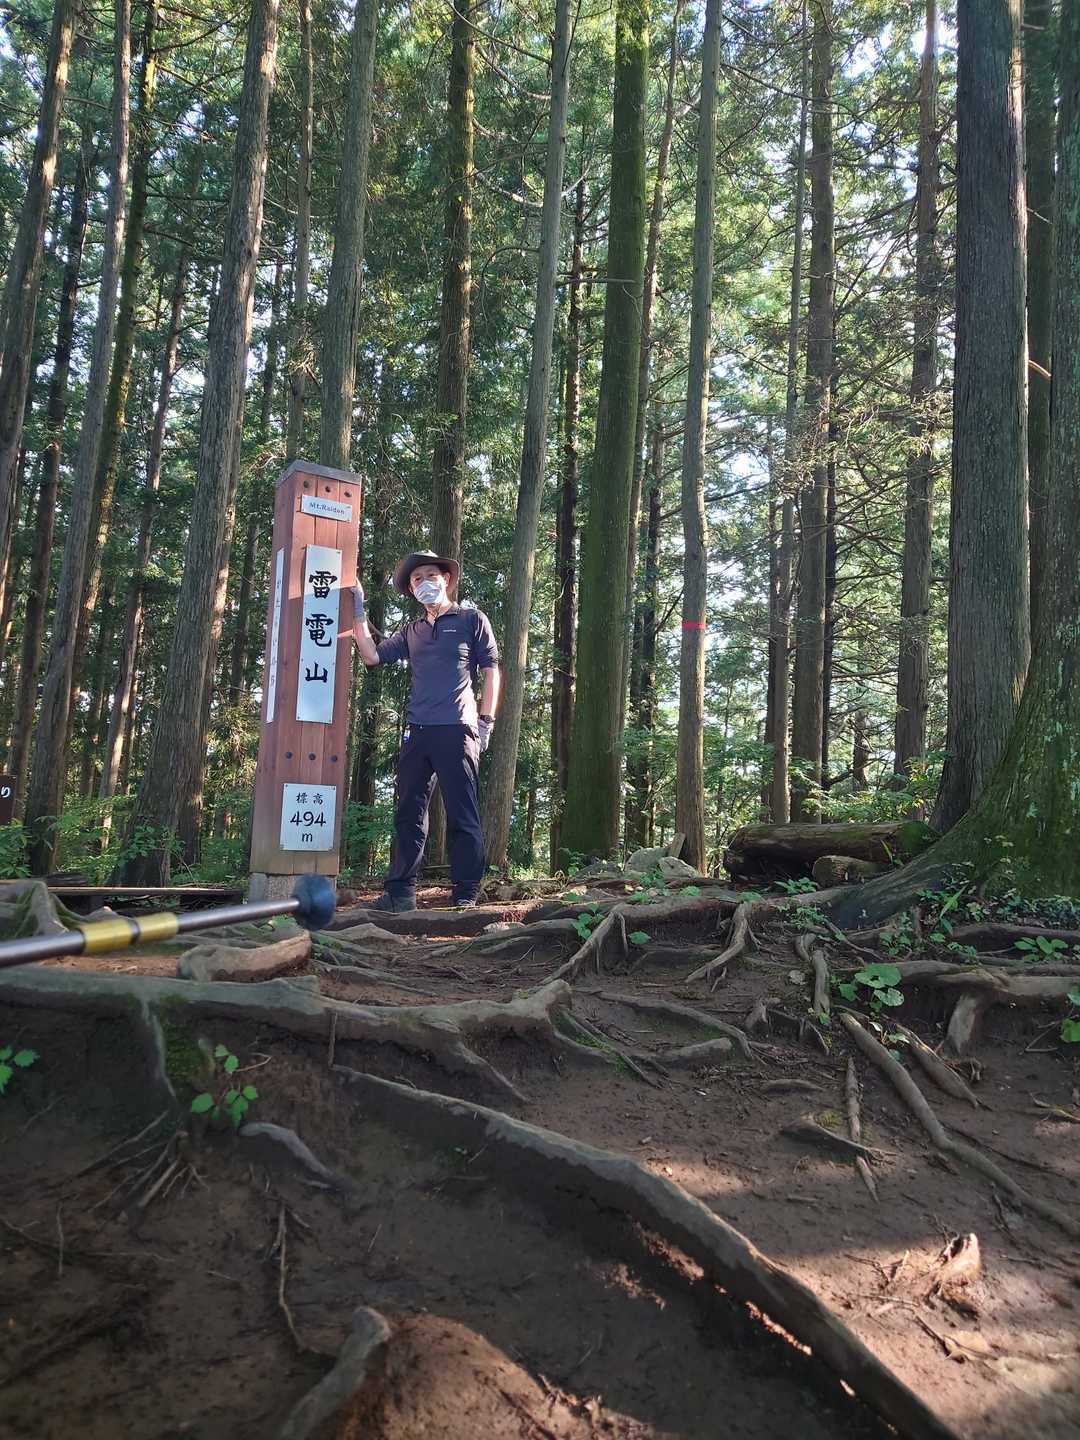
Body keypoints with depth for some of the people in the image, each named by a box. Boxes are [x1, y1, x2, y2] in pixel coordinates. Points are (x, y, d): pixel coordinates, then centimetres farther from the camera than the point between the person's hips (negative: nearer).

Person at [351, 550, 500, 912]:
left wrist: (486, 721, -5)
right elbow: (372, 655, 15)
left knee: (462, 816, -4)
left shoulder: (472, 620, 8)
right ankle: (400, 893, 12)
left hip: (456, 731, -5)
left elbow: (491, 671, 4)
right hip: (416, 733, 5)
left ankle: (466, 896, 1)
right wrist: (358, 613, 11)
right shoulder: (411, 631, 21)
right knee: (408, 815, 6)